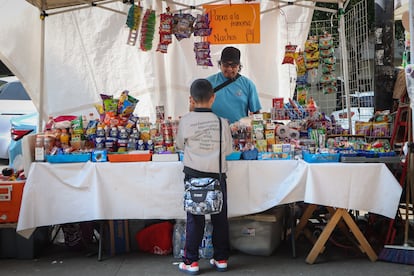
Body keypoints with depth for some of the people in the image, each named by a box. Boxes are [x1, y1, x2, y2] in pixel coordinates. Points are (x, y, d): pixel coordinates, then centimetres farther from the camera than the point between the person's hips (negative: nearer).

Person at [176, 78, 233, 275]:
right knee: (220, 217, 13)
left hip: (194, 174, -1)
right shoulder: (221, 122, -6)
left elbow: (179, 145, 6)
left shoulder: (186, 121, -8)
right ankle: (221, 259, 23)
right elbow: (228, 149, 1)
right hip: (217, 174, 1)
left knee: (194, 218, 8)